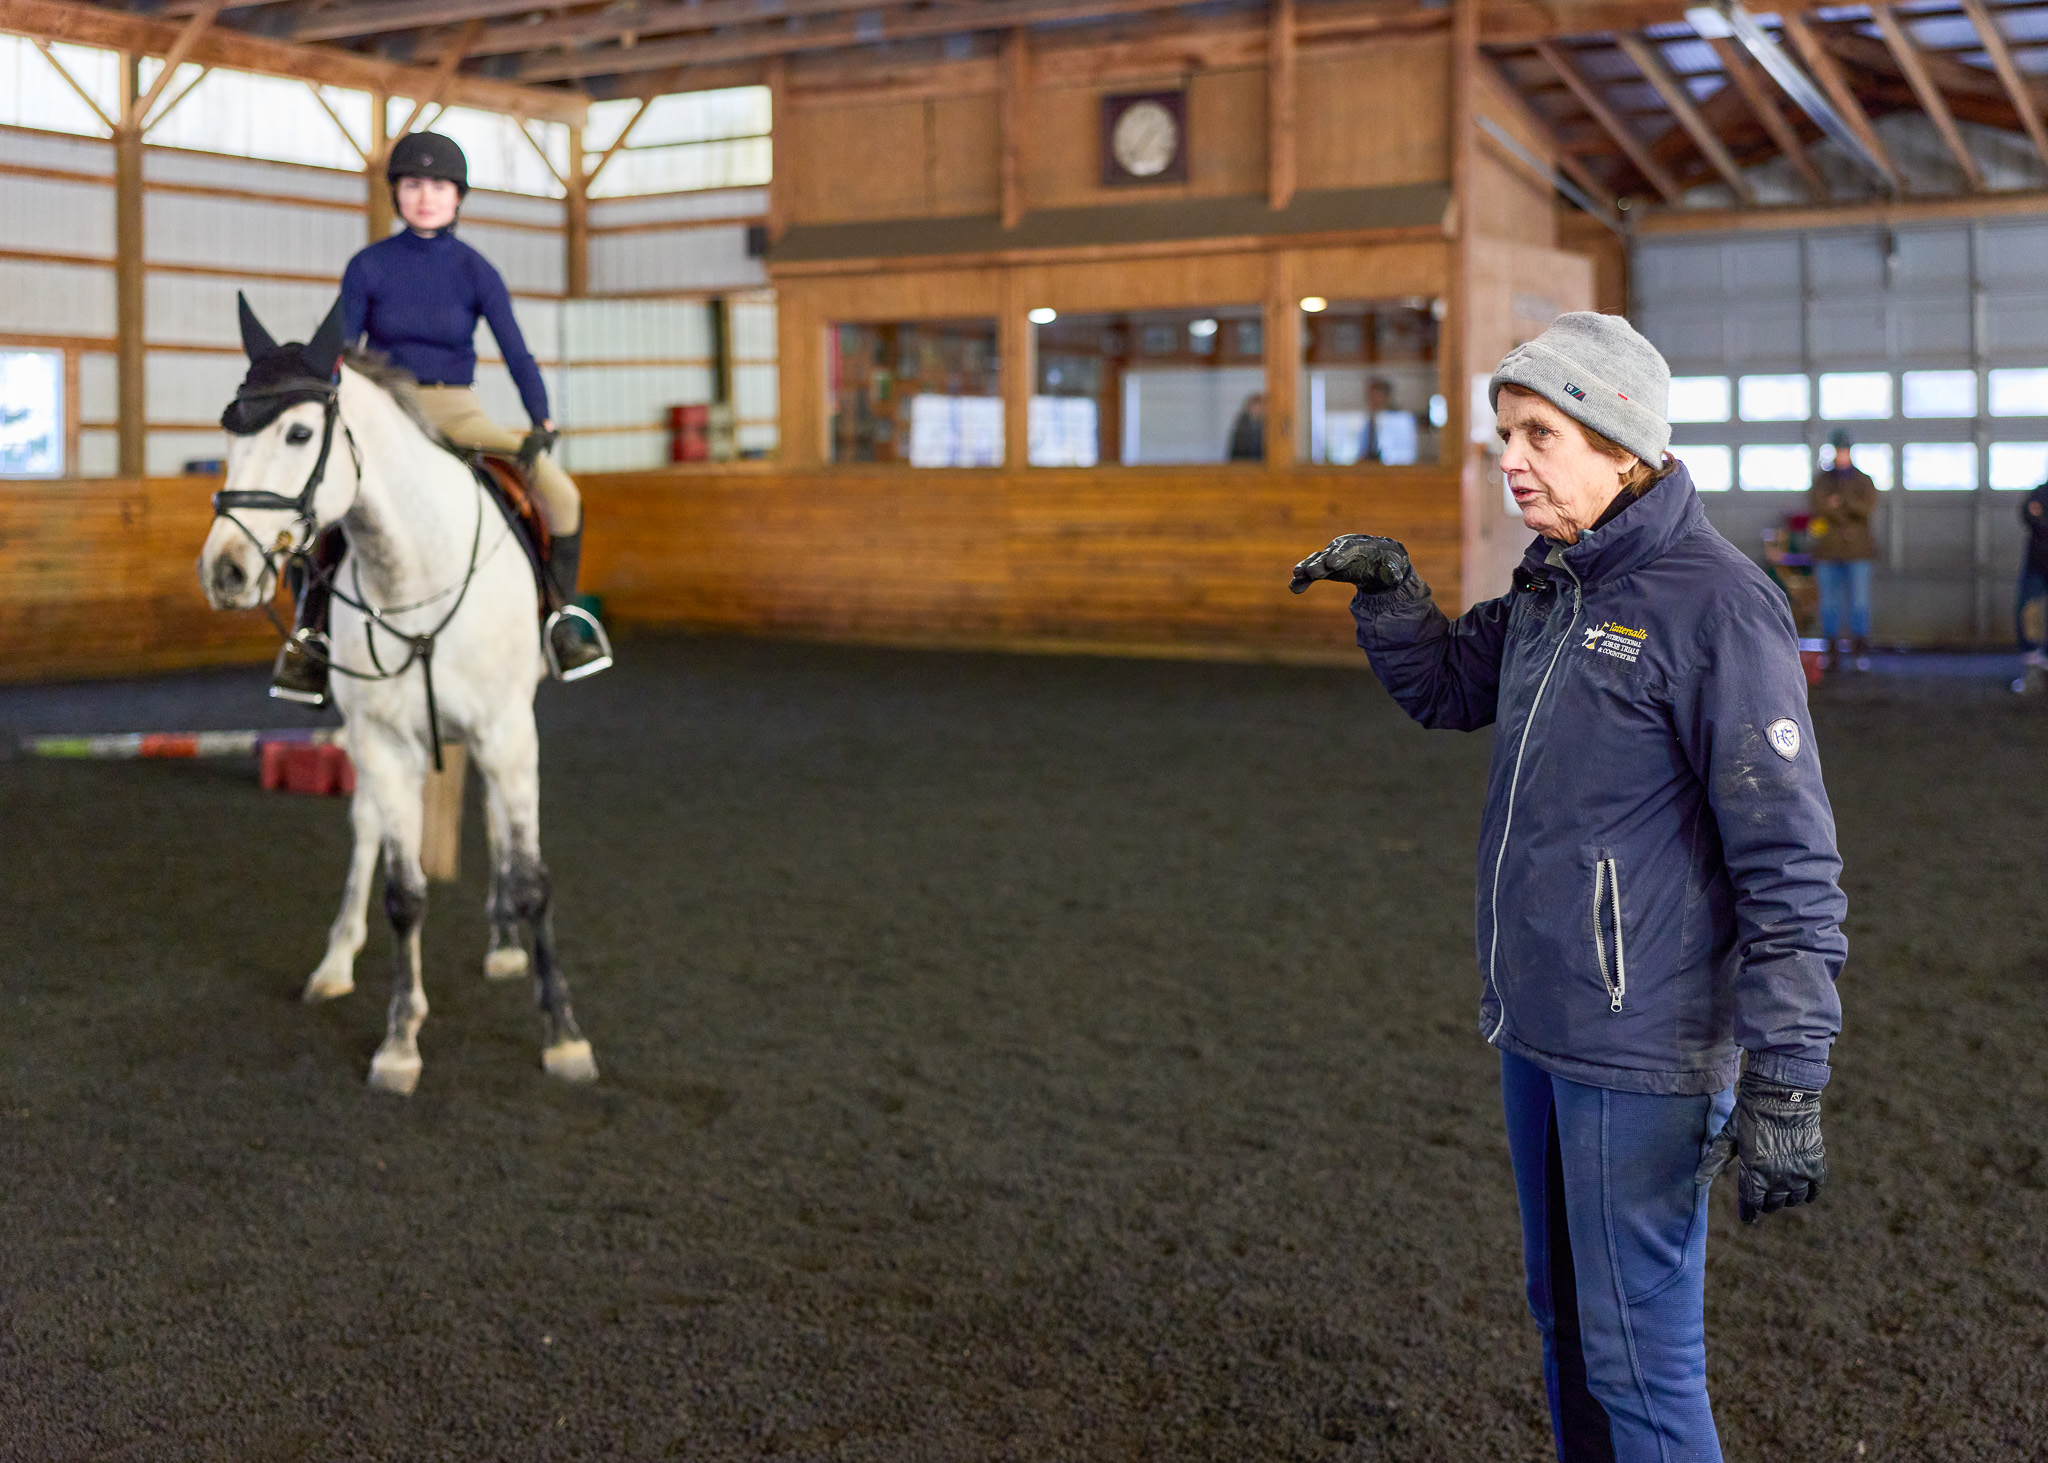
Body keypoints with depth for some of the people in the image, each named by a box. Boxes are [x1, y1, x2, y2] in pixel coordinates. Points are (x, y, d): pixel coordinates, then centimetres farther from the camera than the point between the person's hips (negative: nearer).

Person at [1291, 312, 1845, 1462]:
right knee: (1567, 1319, 21)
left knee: (1639, 1359, -1)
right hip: (1536, 1026, 9)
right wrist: (1389, 590, 5)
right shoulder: (1556, 585, 9)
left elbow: (1791, 862, -19)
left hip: (1642, 1050, -9)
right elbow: (1447, 686, 26)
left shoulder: (1716, 604, -17)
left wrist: (1787, 1080, -22)